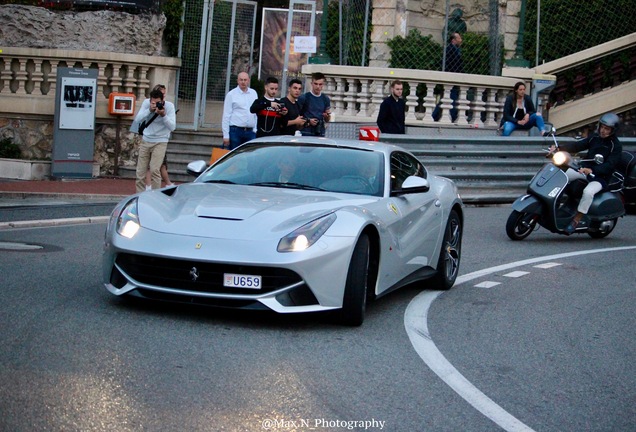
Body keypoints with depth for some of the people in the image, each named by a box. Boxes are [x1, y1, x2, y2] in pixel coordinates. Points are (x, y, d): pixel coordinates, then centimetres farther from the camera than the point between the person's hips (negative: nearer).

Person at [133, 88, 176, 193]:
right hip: (145, 140, 3)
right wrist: (149, 110, -26)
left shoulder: (169, 106, -12)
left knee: (154, 170, -18)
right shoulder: (146, 103, -5)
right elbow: (137, 119, -13)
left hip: (160, 142, -3)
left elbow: (172, 127, -16)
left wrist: (163, 115, -30)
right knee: (141, 171, 2)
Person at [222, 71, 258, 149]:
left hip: (250, 132, 3)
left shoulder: (253, 93, 11)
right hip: (235, 131, -3)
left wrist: (255, 130, 7)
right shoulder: (231, 94, -1)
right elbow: (226, 116, -2)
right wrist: (226, 135, -7)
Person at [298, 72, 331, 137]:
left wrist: (327, 116, -4)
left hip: (320, 133, 4)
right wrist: (307, 121, -15)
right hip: (306, 133, -4)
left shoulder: (325, 99, 12)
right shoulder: (303, 98, -1)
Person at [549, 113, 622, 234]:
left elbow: (609, 165, -23)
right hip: (585, 169, 6)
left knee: (588, 192, -35)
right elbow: (577, 146, 4)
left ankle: (576, 220, -23)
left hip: (600, 177, -6)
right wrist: (559, 148, -13)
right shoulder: (594, 137, 8)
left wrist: (591, 171, -40)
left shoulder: (616, 146, -12)